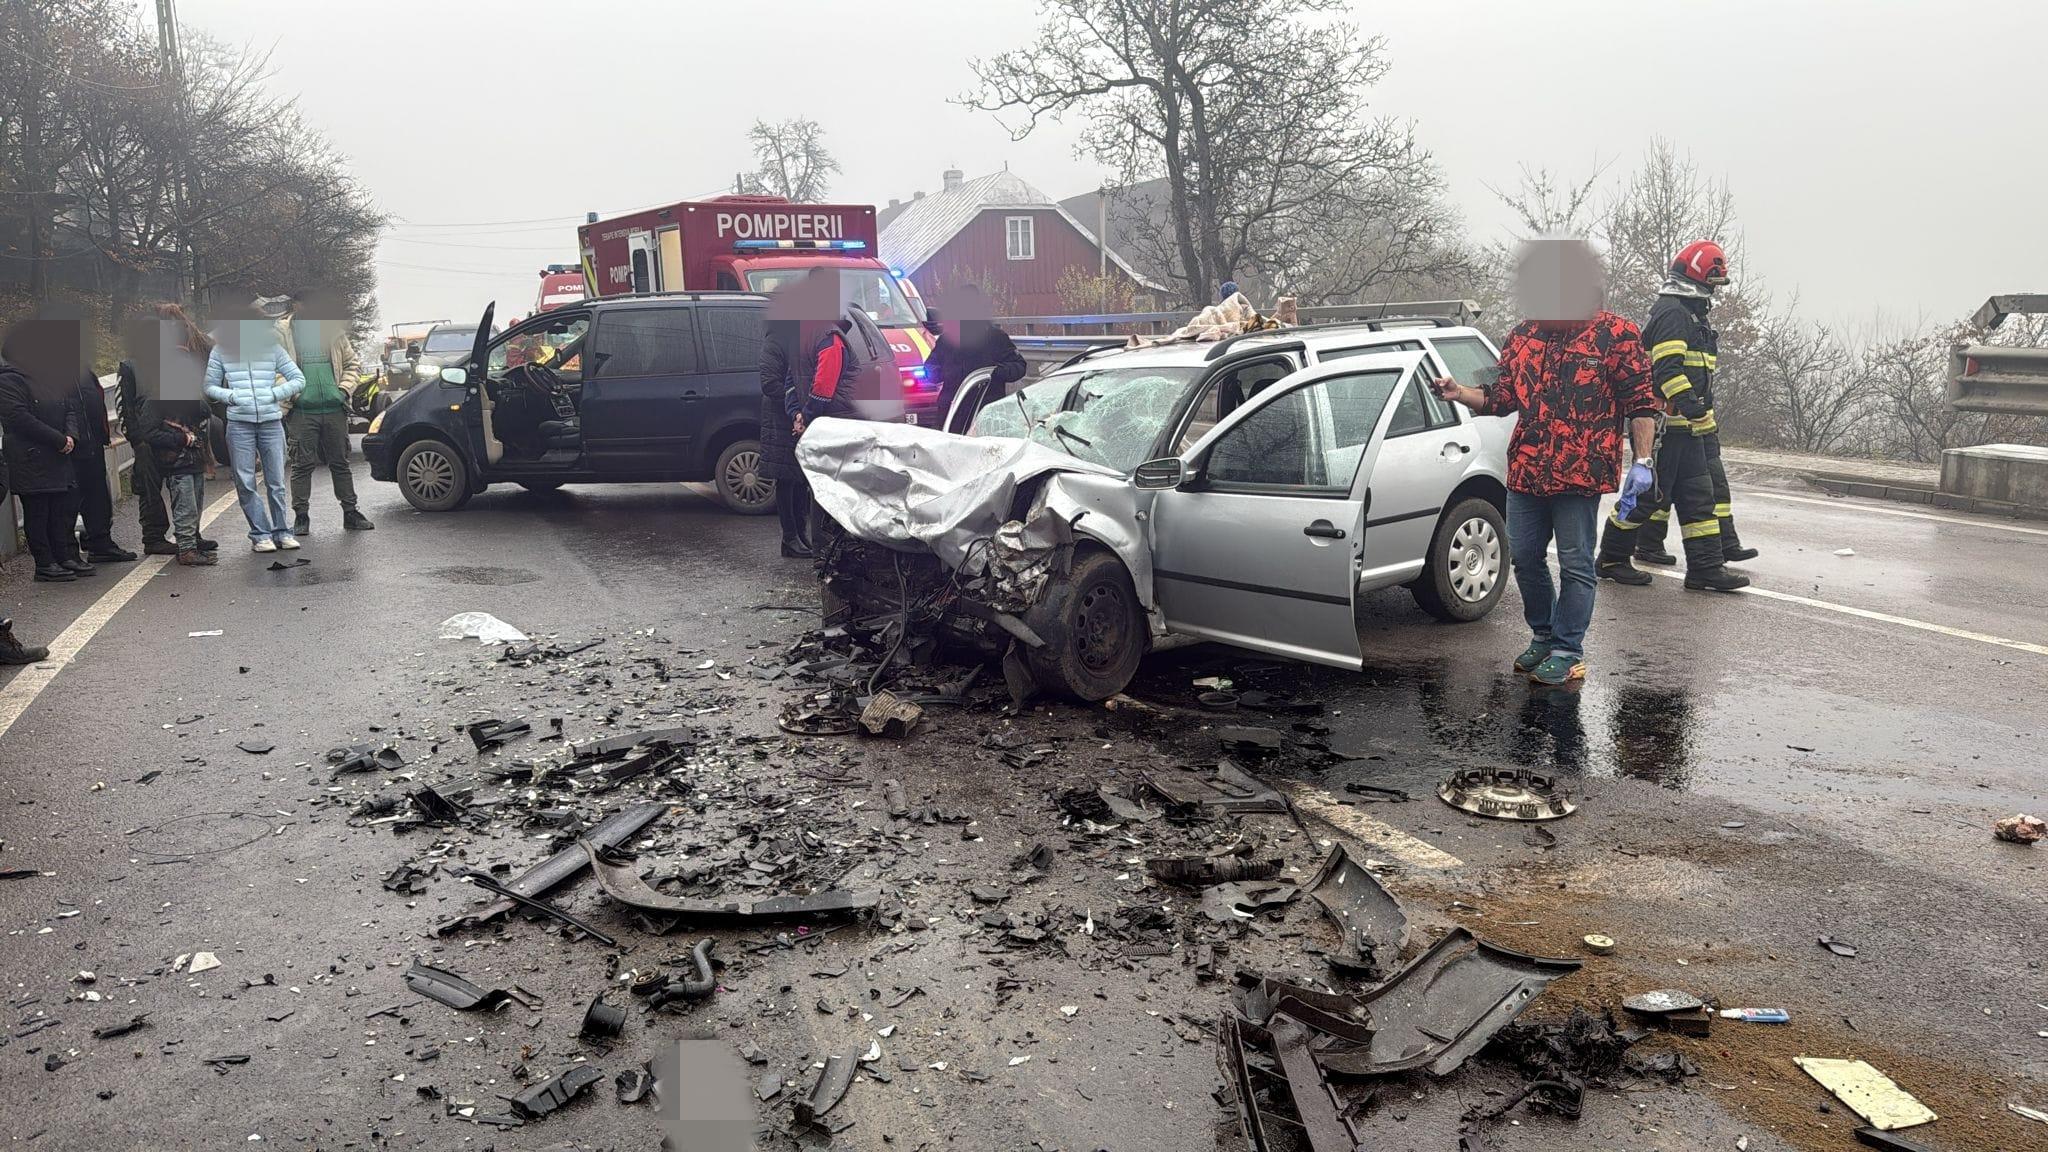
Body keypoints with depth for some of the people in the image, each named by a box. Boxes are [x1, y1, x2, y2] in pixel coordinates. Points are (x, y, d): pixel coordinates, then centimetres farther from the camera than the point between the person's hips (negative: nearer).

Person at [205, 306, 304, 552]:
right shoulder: (221, 352, 5)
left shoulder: (272, 348, 5)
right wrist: (231, 396, -8)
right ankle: (260, 534, 7)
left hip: (271, 423, 0)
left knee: (276, 481, 3)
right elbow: (210, 387, 9)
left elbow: (299, 379, 6)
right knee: (245, 482, 0)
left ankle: (280, 531, 12)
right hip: (239, 424, 0)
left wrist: (274, 394, -5)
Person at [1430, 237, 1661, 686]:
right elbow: (1501, 397, 15)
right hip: (1526, 471, 6)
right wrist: (1461, 393, -3)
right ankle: (1543, 635, 30)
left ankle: (1568, 650, 11)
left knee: (1575, 563, 1)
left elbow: (1641, 403, -2)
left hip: (1580, 474, -5)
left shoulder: (1616, 333, -3)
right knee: (1524, 556, 12)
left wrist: (1642, 460, -9)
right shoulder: (1523, 335, 11)